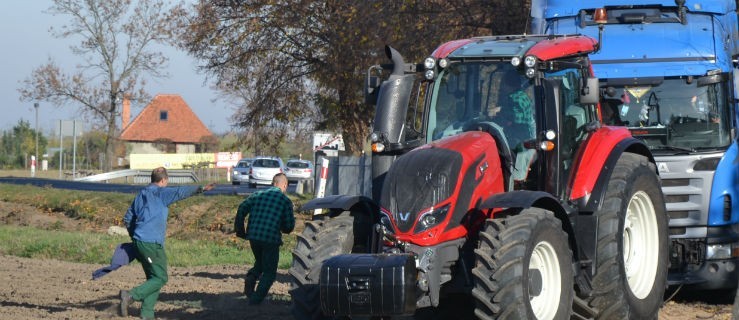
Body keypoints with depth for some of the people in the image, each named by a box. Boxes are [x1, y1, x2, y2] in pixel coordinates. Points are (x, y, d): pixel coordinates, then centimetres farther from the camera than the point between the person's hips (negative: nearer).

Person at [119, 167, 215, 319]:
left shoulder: (141, 195, 18)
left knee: (153, 277, 13)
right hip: (152, 243, -9)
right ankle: (131, 295, -17)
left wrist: (135, 237, 29)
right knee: (160, 278, -4)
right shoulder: (160, 193, -7)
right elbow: (180, 192, -23)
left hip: (140, 242, 9)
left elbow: (127, 219, 22)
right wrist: (200, 189, -28)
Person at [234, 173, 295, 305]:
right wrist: (283, 227, 24)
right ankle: (256, 299, -4)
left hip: (253, 236, 4)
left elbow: (242, 209, 3)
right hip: (271, 239, -4)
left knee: (260, 263, 27)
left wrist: (240, 230, 11)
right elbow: (289, 226, 0)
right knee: (269, 271, 9)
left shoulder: (258, 195, 10)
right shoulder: (285, 201, 1)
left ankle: (250, 278, -2)